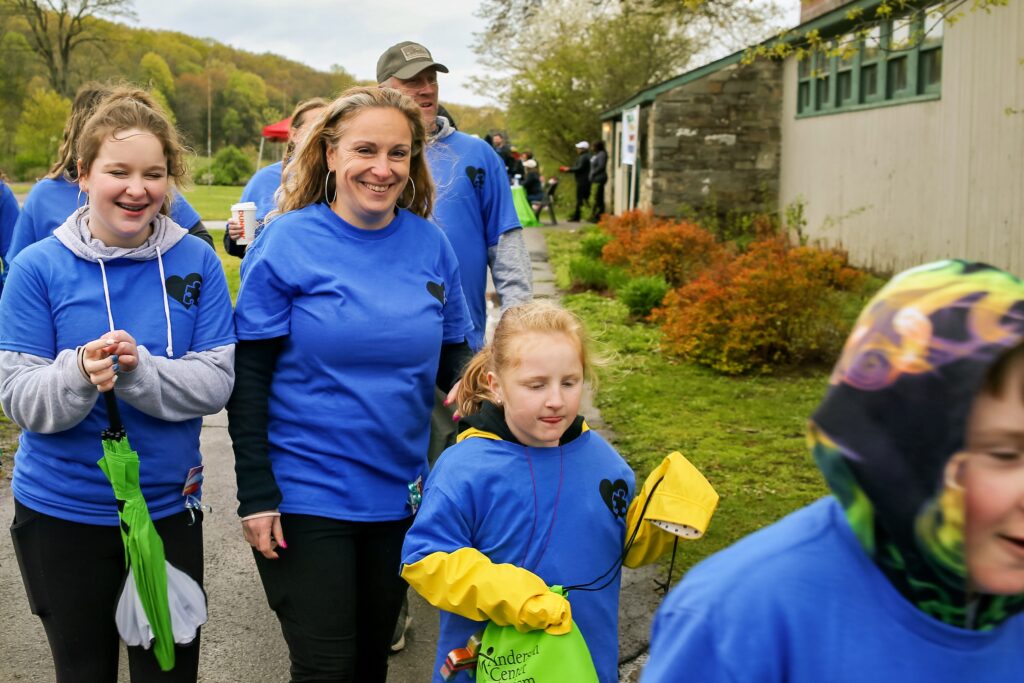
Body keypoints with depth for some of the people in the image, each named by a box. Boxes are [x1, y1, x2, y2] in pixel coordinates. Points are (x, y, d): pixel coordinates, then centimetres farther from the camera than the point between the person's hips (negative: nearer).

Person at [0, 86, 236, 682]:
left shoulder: (197, 262, -5)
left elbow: (215, 384, -10)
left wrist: (138, 369, -27)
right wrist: (79, 373, -31)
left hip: (169, 507, 1)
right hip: (61, 513, 0)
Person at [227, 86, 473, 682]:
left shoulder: (429, 244, 0)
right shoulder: (288, 241, -11)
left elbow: (451, 352, 10)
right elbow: (249, 375, -10)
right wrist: (255, 494, -13)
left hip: (399, 493, 4)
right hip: (304, 495, -4)